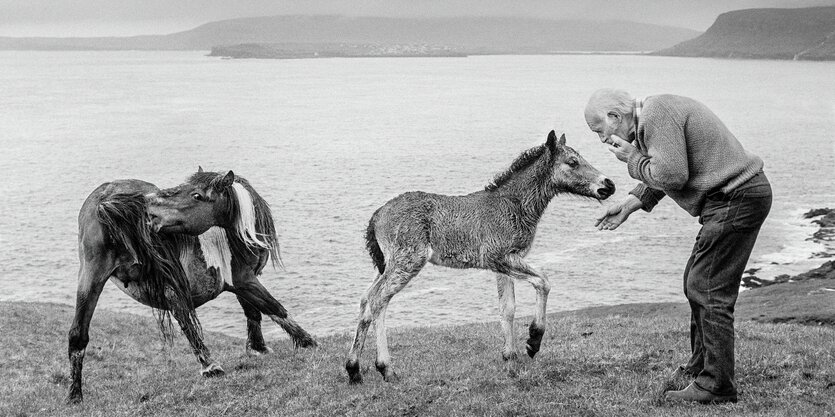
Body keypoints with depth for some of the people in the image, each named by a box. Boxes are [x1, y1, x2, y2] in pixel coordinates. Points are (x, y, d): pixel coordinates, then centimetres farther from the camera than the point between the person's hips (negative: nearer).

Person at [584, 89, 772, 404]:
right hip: (742, 194, 11)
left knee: (708, 290, -9)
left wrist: (633, 158, -8)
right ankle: (700, 367, 30)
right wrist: (628, 204, 19)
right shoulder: (656, 114, 17)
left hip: (736, 198, -11)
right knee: (697, 281, 18)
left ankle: (716, 385, -6)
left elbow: (671, 174, -23)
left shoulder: (656, 115, -16)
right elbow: (664, 176, 25)